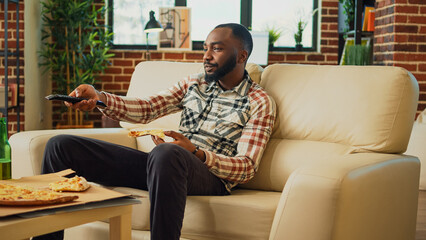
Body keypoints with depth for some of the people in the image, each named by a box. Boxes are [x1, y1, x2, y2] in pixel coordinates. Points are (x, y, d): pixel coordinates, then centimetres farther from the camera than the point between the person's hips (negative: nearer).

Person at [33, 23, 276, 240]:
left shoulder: (260, 102, 4)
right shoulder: (195, 83, 21)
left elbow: (247, 167, -5)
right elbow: (146, 109, 11)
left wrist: (196, 153, -21)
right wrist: (99, 98, -7)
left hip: (211, 175, -6)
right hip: (165, 163, 6)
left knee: (167, 154, -45)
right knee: (61, 145, -4)